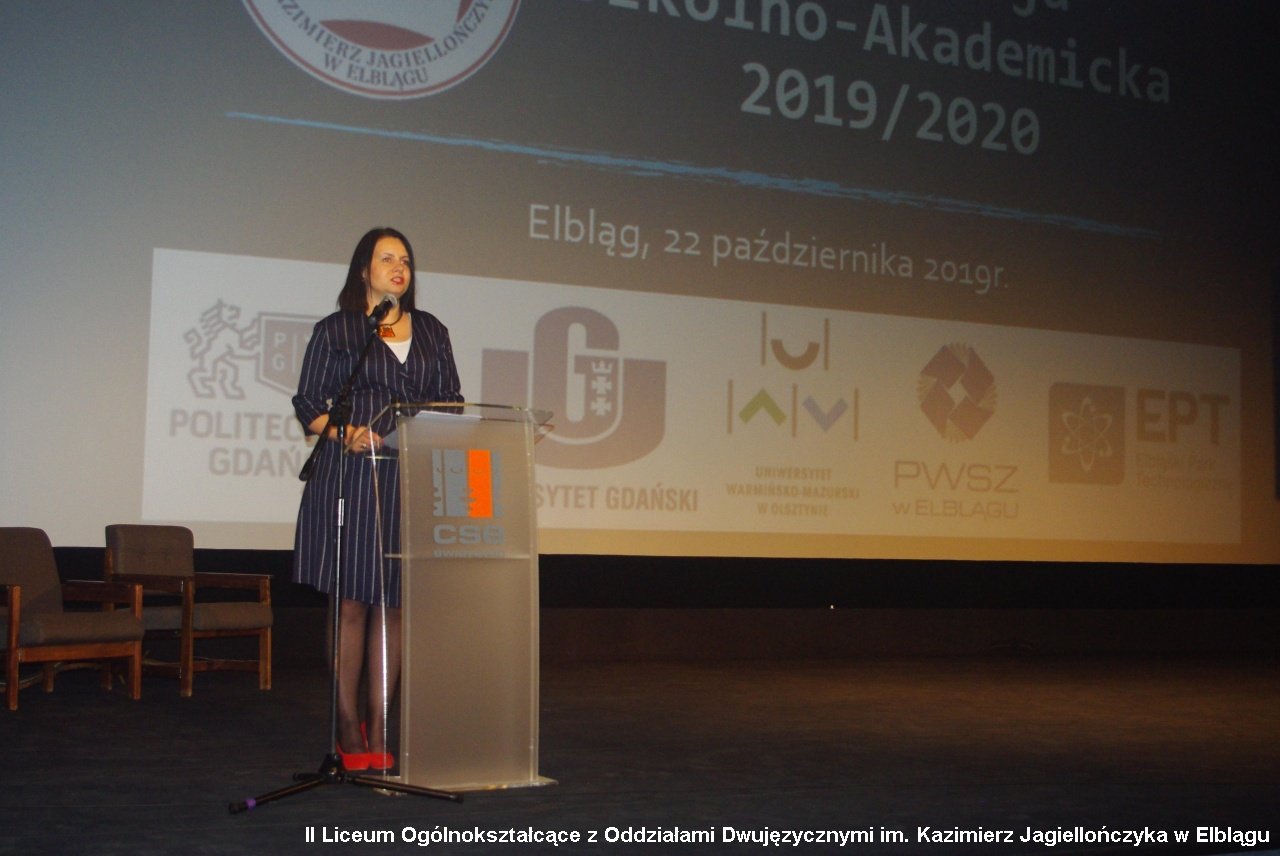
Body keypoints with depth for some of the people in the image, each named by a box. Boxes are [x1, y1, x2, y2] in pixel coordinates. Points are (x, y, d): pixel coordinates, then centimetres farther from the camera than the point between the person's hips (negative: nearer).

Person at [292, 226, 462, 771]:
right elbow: (308, 403, 3)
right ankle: (347, 726, 4)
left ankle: (379, 725, 9)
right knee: (351, 601, -3)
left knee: (393, 602, 3)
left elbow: (451, 400, 17)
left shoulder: (431, 332, 18)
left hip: (411, 480, 3)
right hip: (349, 476, -3)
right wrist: (345, 434, -15)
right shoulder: (335, 331, 7)